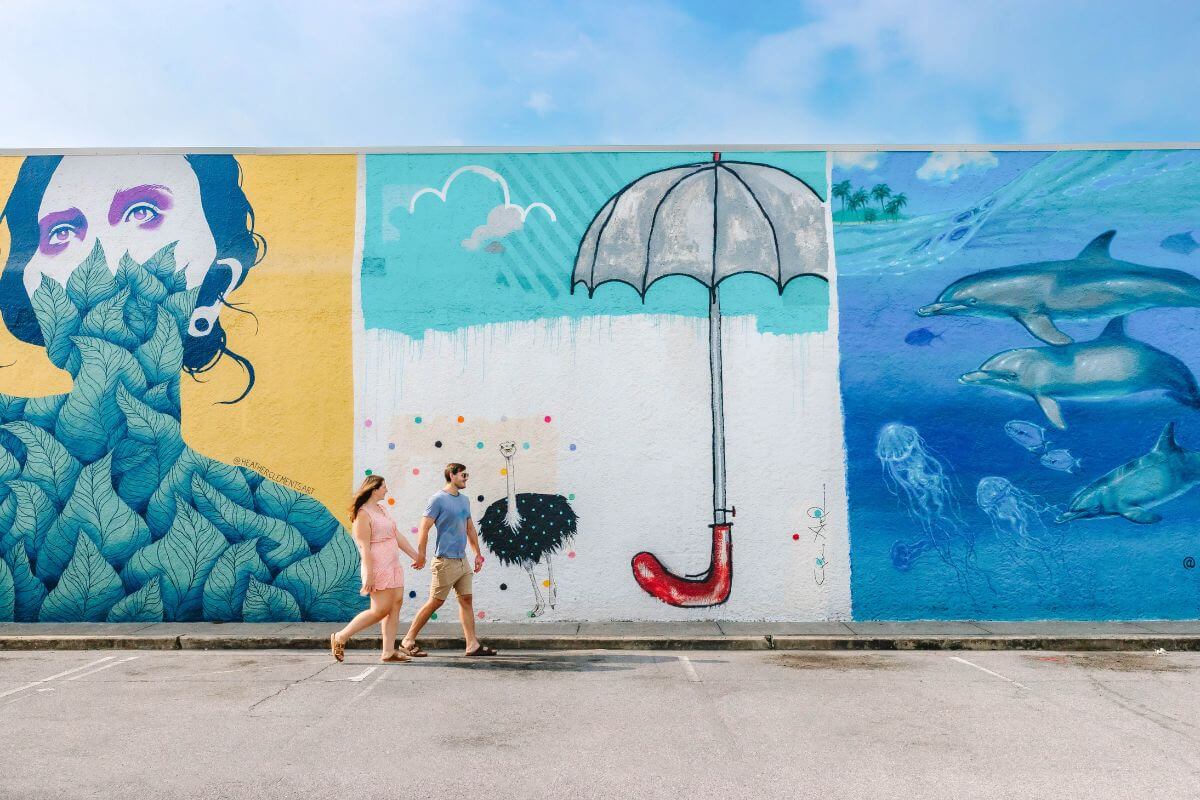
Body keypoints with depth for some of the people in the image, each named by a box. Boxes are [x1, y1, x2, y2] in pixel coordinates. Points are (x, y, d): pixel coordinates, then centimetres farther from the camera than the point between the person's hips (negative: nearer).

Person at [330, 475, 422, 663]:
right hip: (378, 568, -9)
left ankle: (389, 652, 6)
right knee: (380, 610, -8)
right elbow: (364, 547, -17)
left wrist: (416, 556, 20)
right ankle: (341, 637, 5)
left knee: (395, 606, 3)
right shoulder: (363, 514, -11)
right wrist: (369, 575, -21)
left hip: (393, 566, 9)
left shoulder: (382, 510, 17)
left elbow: (398, 537, 20)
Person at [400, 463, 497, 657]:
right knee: (435, 602, -2)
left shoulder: (464, 500, 13)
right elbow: (424, 528, -14)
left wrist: (478, 554, 19)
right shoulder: (438, 499, -11)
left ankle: (473, 645, 9)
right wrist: (421, 555, -17)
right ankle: (408, 640, 10)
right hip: (446, 561, -8)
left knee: (466, 600, 6)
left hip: (462, 560, 8)